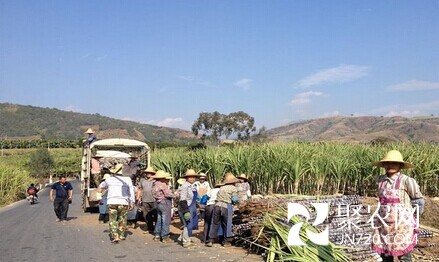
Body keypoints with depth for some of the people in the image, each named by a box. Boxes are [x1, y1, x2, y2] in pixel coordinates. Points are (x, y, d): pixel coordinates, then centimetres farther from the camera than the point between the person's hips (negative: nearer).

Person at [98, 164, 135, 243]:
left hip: (112, 202, 0)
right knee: (122, 219, 16)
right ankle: (121, 235, 25)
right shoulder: (127, 180, 1)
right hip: (123, 203, 1)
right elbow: (131, 192, 2)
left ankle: (115, 237, -5)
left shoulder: (109, 179, 4)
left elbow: (102, 185, 25)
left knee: (113, 220, 5)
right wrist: (132, 202, 9)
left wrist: (100, 189, 47)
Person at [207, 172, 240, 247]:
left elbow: (218, 197, 9)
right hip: (226, 207, -4)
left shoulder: (222, 188, 19)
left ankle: (210, 241, 12)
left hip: (217, 205, 4)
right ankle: (226, 241, 19)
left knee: (215, 224, 12)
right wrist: (238, 200, 15)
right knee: (227, 224, 10)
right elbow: (235, 199, -7)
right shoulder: (233, 188, 3)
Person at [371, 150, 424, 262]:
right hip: (384, 222, 5)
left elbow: (418, 198, 0)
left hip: (402, 222, -5)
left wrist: (414, 214, 4)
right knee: (384, 253, 13)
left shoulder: (406, 180, -12)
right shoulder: (380, 179, 2)